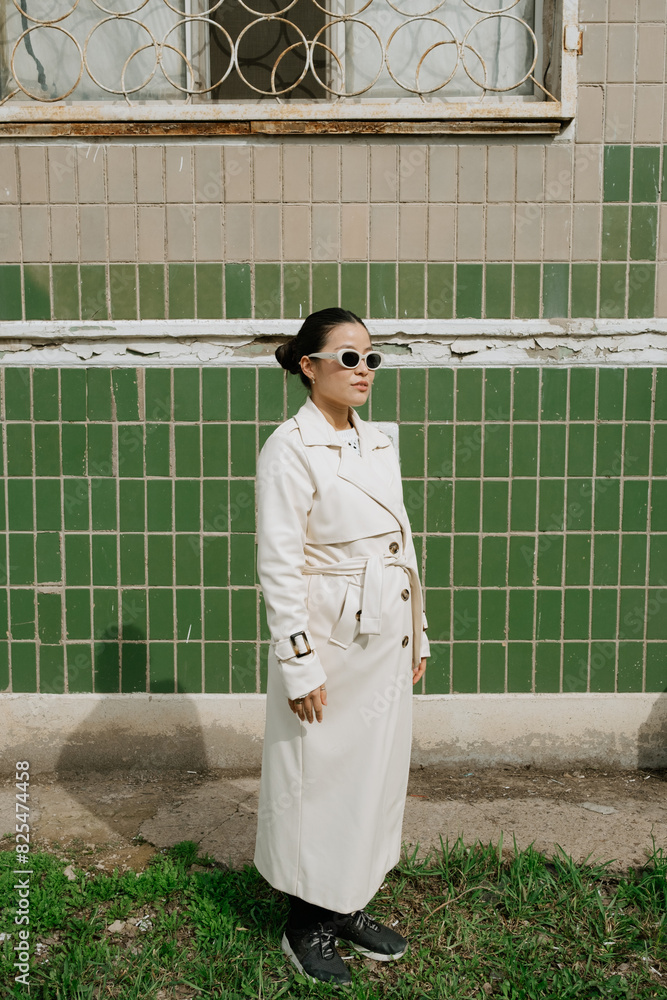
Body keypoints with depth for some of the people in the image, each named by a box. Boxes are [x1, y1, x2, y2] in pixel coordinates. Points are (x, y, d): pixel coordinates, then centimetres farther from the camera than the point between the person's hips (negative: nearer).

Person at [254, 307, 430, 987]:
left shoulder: (377, 443, 10)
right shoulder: (289, 448, -13)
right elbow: (279, 567, -16)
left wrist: (416, 635, 14)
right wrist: (300, 664, -17)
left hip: (386, 639, 8)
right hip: (329, 639, -7)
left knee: (376, 770, 16)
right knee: (320, 777, 6)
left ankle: (350, 907, 34)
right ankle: (307, 926, 27)